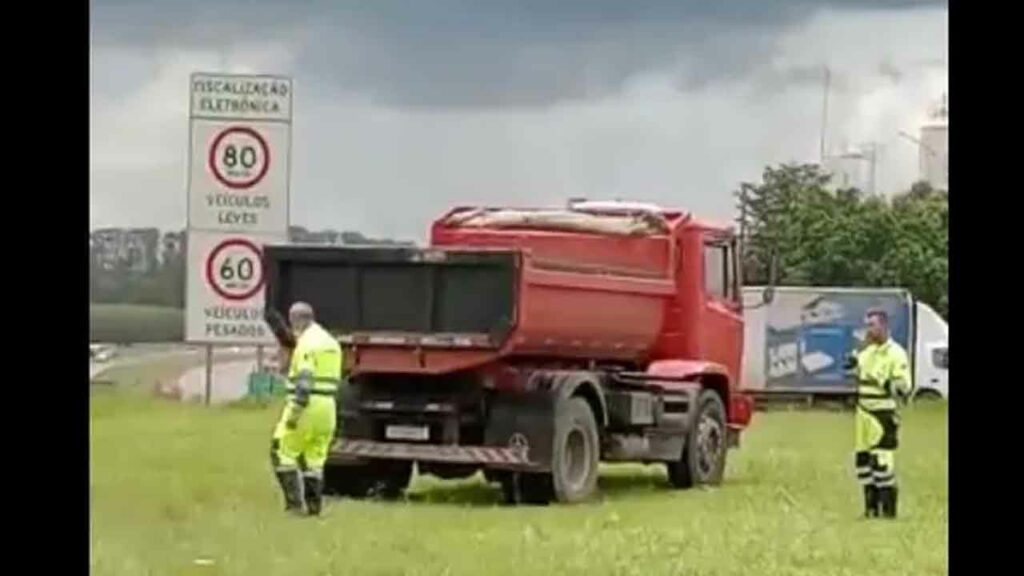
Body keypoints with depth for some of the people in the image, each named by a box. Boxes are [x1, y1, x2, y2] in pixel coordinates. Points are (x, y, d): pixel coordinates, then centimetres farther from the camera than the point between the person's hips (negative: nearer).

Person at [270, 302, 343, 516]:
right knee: (314, 457, 14)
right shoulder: (331, 342, 17)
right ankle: (314, 504, 9)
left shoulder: (307, 343, -13)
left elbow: (304, 380, -21)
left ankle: (294, 502, -6)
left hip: (307, 405, -8)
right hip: (327, 405, 8)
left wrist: (294, 413, -22)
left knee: (283, 452, 1)